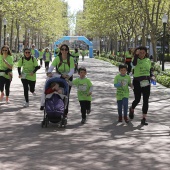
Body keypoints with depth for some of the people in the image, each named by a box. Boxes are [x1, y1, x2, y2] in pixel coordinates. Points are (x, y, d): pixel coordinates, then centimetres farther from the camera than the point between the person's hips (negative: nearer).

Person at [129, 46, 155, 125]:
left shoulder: (148, 61, 8)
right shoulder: (136, 60, -5)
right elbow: (134, 63, -29)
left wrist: (152, 76, -2)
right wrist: (136, 55, -43)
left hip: (146, 82, 3)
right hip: (137, 82, -3)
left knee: (146, 100, -2)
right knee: (137, 99, 3)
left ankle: (144, 119, 2)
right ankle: (132, 109, 38)